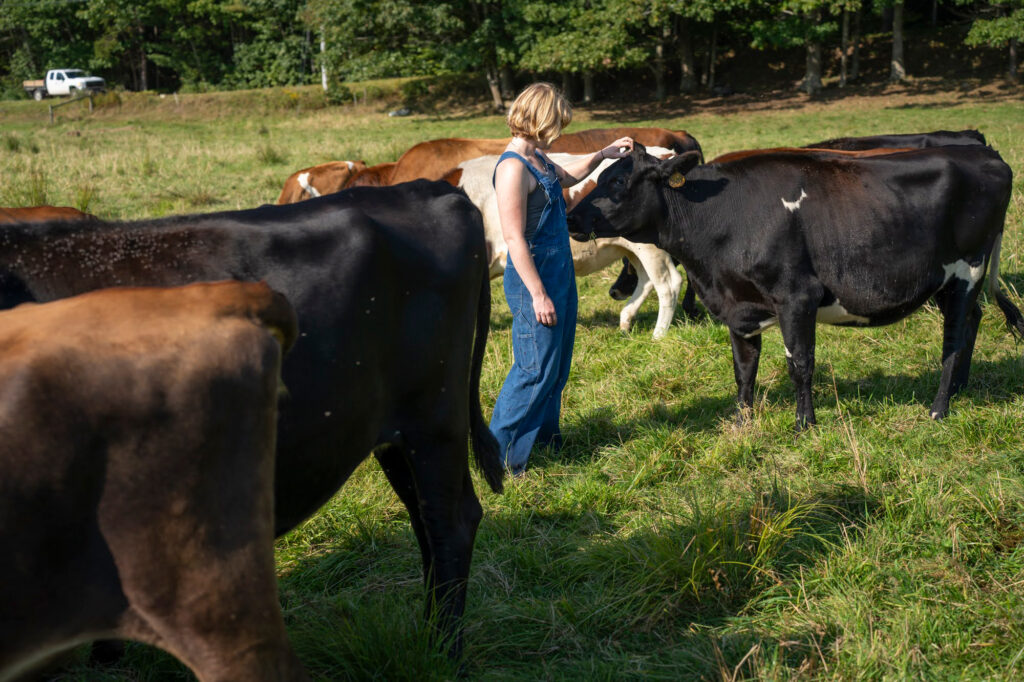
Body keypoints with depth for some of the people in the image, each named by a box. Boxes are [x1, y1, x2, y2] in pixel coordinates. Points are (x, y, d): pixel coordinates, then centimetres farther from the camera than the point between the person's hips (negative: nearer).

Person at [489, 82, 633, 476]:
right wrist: (538, 294, -23)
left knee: (557, 364, 18)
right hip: (534, 280, -10)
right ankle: (500, 454, 3)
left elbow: (567, 178, 35)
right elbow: (514, 237, -22)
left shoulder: (537, 159, 10)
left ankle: (544, 433, 34)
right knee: (536, 369, -5)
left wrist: (603, 154, 25)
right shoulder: (513, 167, -20)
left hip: (559, 274, 10)